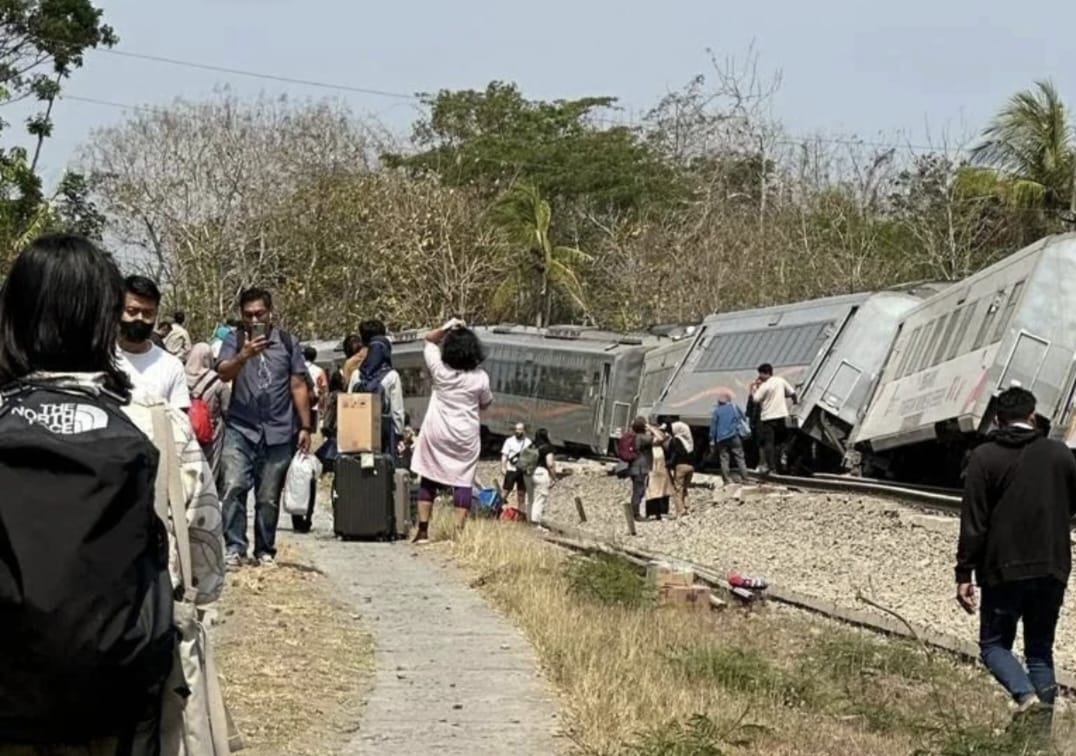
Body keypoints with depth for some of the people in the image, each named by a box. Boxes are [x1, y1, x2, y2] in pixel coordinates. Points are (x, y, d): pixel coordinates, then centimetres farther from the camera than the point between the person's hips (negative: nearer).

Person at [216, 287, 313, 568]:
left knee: (269, 497, 4)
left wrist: (305, 427, 7)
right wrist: (244, 356, -29)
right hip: (240, 429, -1)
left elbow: (298, 386, 10)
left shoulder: (286, 342, 9)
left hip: (278, 432, 1)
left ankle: (265, 551, 15)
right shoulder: (234, 340, 5)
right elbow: (224, 373, -11)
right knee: (233, 487, -14)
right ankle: (234, 548, -9)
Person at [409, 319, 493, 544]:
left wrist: (446, 328, 0)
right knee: (463, 481, 2)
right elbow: (486, 403, 7)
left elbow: (429, 340, 8)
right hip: (466, 437, -1)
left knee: (429, 480, 9)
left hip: (436, 433, 1)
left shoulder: (439, 370, -8)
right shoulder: (480, 378, -10)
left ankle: (423, 530, 9)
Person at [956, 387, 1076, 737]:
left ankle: (1025, 695, -16)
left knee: (994, 644, 10)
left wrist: (964, 574, -6)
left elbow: (973, 522, -9)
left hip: (1003, 570, -3)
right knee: (1040, 649, 14)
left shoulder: (985, 457, -6)